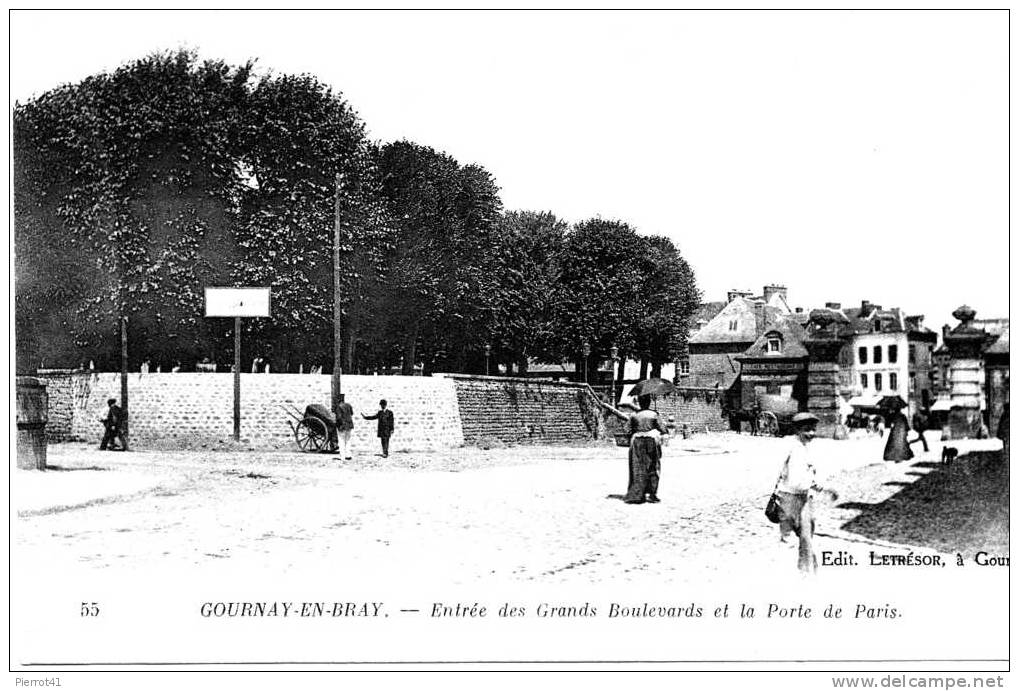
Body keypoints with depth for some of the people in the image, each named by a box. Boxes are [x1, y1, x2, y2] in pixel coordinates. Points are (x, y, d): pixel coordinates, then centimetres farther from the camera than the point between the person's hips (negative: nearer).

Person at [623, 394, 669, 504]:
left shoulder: (633, 416, 0)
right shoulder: (654, 415, -5)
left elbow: (630, 431, 1)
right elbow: (662, 430, -4)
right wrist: (666, 431, 17)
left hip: (637, 442, 2)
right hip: (652, 441, -2)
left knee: (638, 469, 7)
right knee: (652, 469, 7)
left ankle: (637, 494, 3)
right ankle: (652, 494, 6)